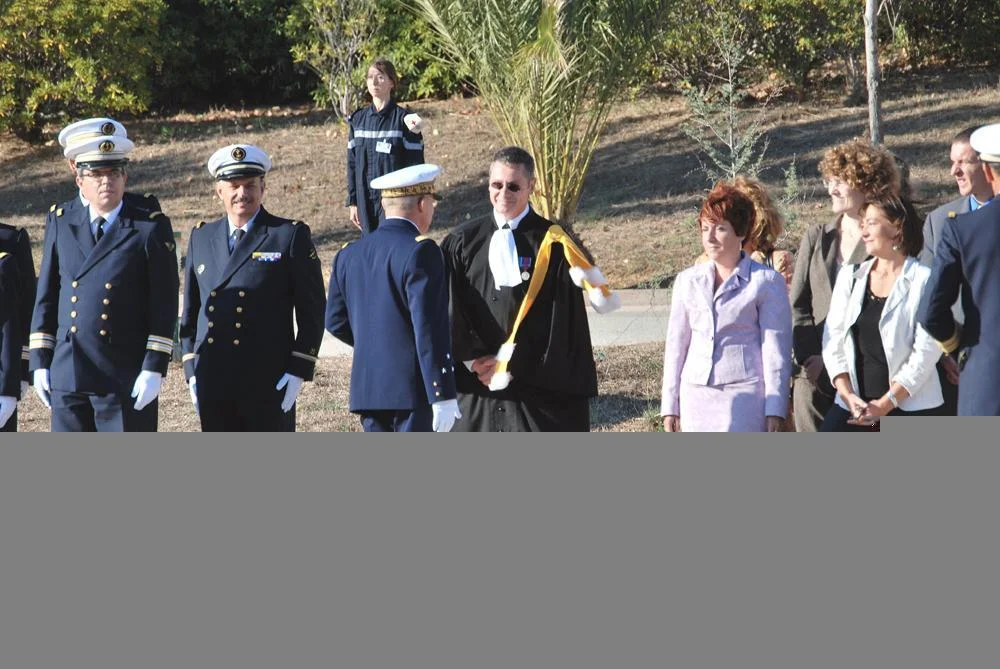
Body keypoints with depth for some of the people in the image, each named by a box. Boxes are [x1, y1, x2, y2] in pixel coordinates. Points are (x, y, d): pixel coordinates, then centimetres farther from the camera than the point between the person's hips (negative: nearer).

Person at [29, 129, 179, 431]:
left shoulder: (152, 228, 0)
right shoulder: (60, 224, 11)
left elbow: (164, 306, -3)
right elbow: (46, 297, 13)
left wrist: (154, 369, -10)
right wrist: (40, 362, 8)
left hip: (127, 380, -3)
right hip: (67, 378, 4)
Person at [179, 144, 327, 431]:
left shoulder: (291, 236, 0)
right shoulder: (201, 238, 13)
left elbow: (312, 311, -1)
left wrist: (299, 371, -8)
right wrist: (192, 371, 10)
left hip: (269, 385, -4)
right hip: (213, 386, 4)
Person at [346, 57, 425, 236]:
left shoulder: (402, 118, -6)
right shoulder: (358, 119, 8)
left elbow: (415, 162, -4)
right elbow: (352, 162, 11)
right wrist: (353, 202, 10)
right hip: (366, 199, 4)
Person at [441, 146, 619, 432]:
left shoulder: (552, 244, -2)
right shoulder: (464, 241, 6)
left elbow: (558, 322, -6)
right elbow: (450, 309, 3)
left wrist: (512, 361, -10)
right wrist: (473, 359, -8)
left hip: (536, 384, -3)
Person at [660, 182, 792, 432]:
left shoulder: (767, 282, 0)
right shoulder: (688, 281, 13)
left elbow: (776, 349, -1)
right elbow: (676, 344, 16)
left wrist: (775, 410, -6)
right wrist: (669, 405, 13)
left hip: (745, 397, -4)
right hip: (696, 397, 4)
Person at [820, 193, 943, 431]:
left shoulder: (923, 280, -4)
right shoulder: (850, 276, 12)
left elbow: (927, 350, -9)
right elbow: (833, 339, 8)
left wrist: (886, 403, -13)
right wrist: (847, 394, -7)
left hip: (911, 406, -4)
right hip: (853, 404, 4)